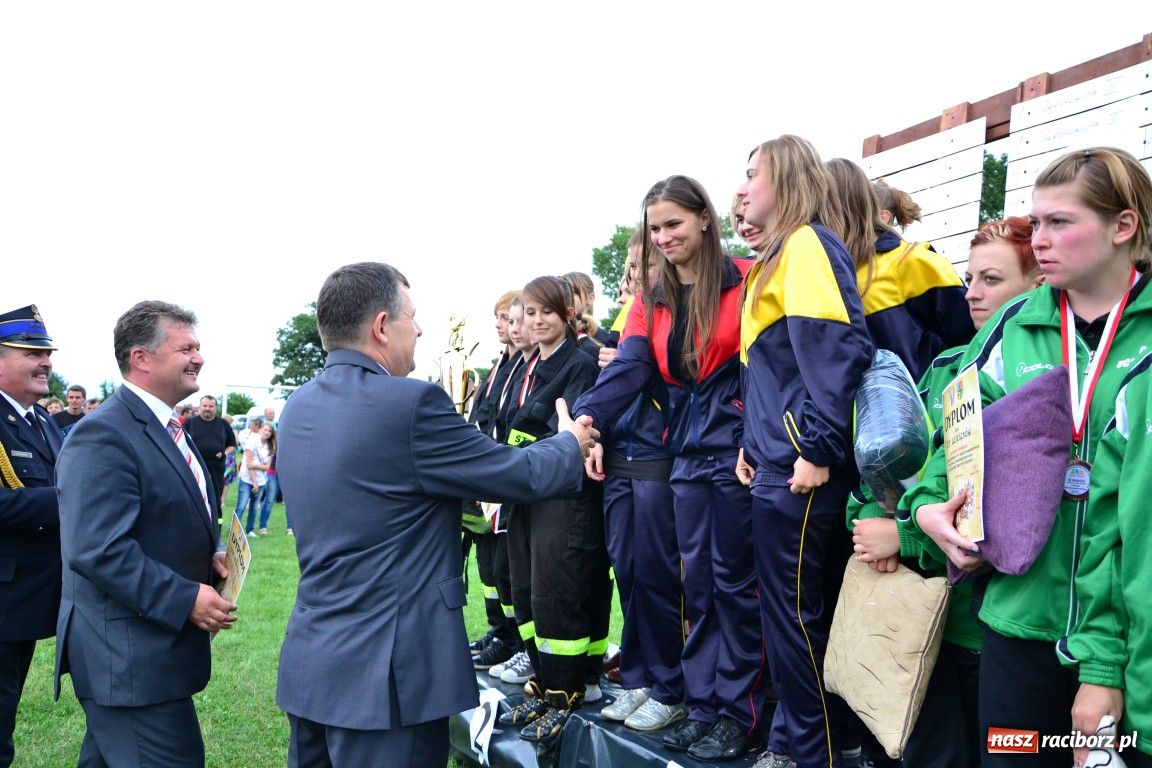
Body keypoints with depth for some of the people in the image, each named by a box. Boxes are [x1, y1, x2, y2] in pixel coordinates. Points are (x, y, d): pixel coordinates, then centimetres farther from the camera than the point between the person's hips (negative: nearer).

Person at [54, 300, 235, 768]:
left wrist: (209, 558, 4)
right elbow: (98, 550, -26)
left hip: (155, 647, 10)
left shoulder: (167, 429, 14)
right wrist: (186, 598, -23)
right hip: (130, 657, -10)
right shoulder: (102, 436, -19)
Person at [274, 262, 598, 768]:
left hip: (309, 659, 8)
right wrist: (572, 443, 8)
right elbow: (522, 476, -10)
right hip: (385, 671, -8)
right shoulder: (410, 403, -20)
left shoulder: (298, 407, 5)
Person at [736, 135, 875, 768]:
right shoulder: (778, 255, 20)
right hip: (777, 465, 10)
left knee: (796, 617, 1)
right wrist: (755, 442, 16)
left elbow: (839, 348, -21)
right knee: (795, 617, 16)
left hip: (802, 471, -10)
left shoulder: (806, 243, -9)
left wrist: (819, 448, -22)